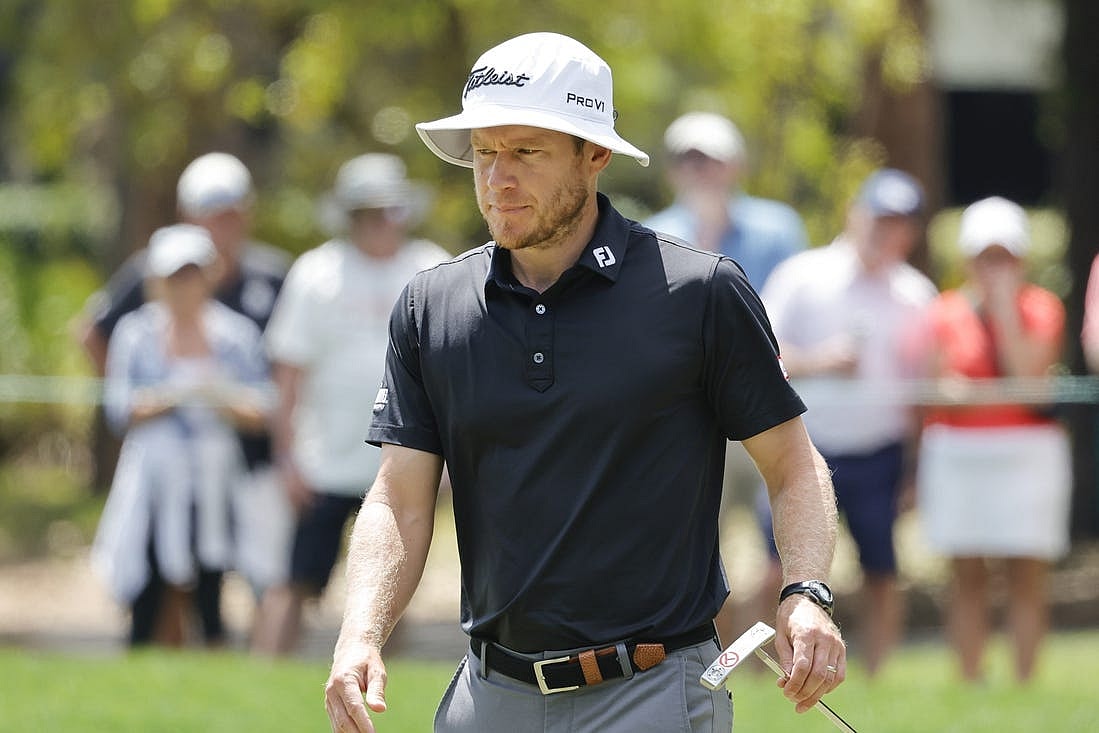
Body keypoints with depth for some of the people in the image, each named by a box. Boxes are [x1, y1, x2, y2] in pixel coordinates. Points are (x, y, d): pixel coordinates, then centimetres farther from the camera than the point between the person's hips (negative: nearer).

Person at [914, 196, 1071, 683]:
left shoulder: (1040, 308, 2)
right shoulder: (944, 314, 6)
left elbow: (1028, 370, -13)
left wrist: (1005, 306, -12)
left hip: (1027, 454, -1)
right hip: (957, 455, 1)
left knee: (1027, 577, -3)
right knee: (967, 578, 3)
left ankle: (1025, 682, -1)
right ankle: (969, 683, 6)